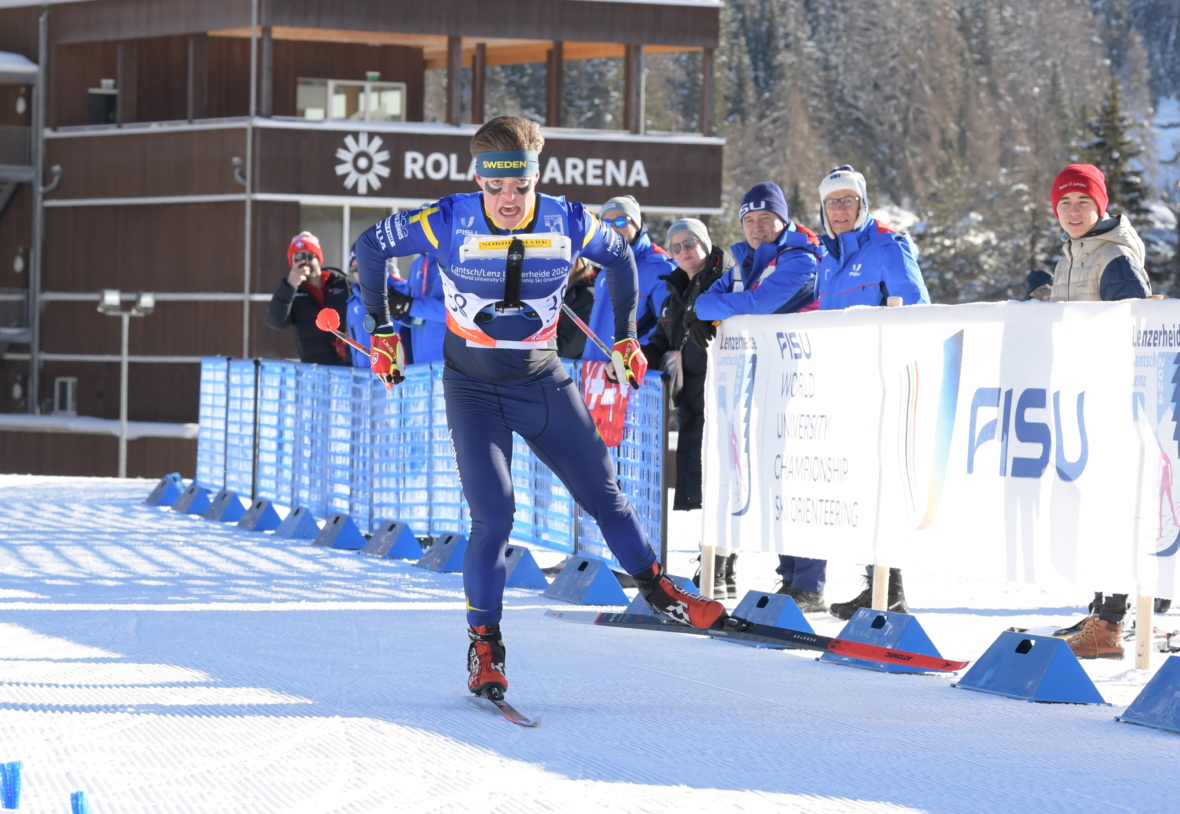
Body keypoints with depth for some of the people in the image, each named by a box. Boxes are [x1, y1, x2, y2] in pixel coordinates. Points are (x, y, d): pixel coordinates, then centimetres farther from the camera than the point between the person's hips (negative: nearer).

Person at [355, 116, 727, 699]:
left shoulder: (568, 225, -13)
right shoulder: (448, 223, -18)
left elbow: (619, 257, 9)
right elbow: (370, 246, -3)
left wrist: (626, 338, 12)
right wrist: (381, 332, 1)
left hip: (544, 383, 2)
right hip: (473, 391, -2)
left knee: (603, 495, 7)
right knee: (493, 515, -15)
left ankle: (655, 588, 30)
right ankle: (484, 643, -3)